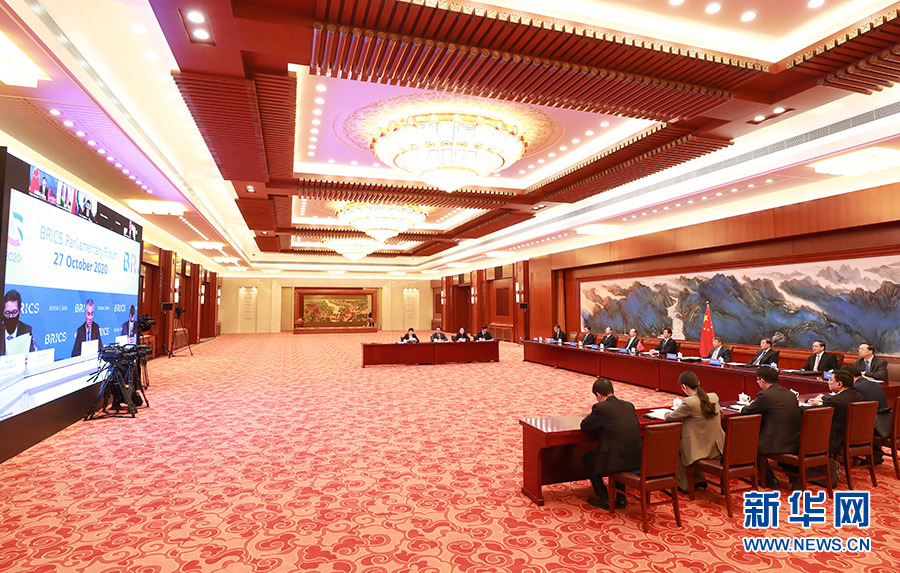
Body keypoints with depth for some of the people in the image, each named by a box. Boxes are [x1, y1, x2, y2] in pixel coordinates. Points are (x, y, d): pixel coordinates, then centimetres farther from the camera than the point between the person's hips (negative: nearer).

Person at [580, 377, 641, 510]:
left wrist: (591, 414, 22)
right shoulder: (629, 405, 9)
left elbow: (584, 426, 0)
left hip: (617, 461, -7)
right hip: (637, 460, 7)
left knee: (586, 459, 20)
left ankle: (604, 499, 20)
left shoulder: (600, 408, -10)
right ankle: (620, 497, 34)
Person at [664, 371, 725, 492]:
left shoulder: (689, 402, -24)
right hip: (716, 449, 7)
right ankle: (698, 478, 32)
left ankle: (684, 484, 26)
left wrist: (667, 413, 11)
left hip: (699, 450, -7)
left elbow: (670, 417, -13)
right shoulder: (714, 397, -3)